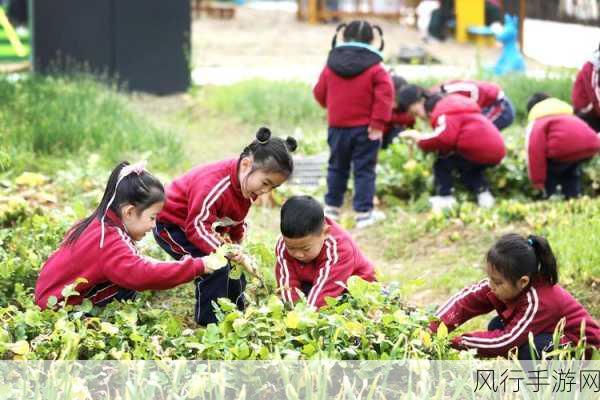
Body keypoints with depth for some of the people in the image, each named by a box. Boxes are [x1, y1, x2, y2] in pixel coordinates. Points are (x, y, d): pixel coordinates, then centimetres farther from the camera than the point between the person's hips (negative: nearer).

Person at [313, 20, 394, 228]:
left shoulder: (330, 66, 2)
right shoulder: (375, 69, -10)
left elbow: (320, 93, 10)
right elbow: (384, 95, -17)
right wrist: (378, 122, -13)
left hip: (337, 125, 4)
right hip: (365, 128, -4)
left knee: (337, 167, 18)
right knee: (364, 170, 2)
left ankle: (332, 208, 26)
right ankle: (364, 213, 2)